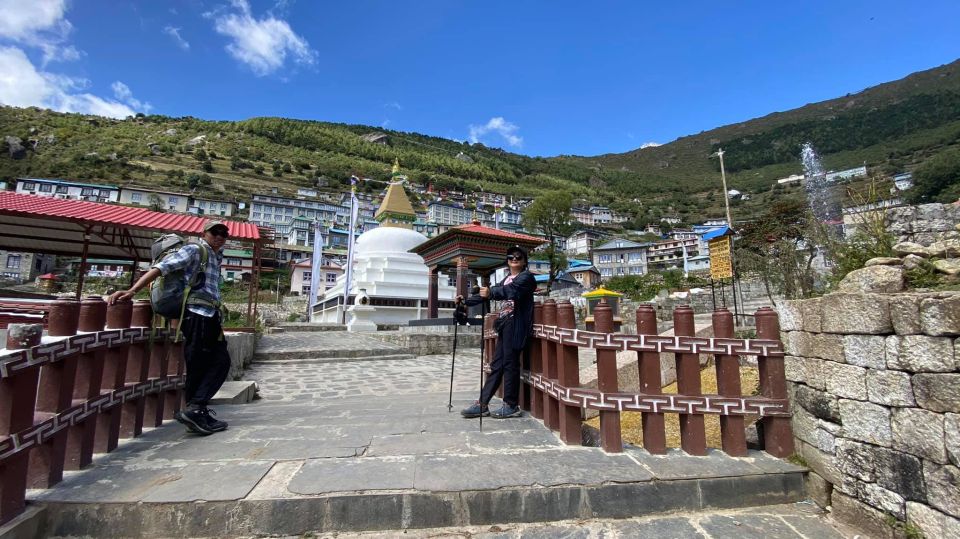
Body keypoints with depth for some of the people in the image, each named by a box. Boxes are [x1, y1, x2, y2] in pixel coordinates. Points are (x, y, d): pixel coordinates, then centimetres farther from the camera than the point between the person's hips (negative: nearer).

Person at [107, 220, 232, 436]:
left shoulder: (216, 256, 22)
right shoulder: (194, 250, -2)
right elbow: (161, 267, -12)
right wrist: (132, 291, -23)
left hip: (210, 315, 8)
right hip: (196, 314, -8)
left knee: (221, 361, 6)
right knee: (197, 367, -3)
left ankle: (196, 409, 10)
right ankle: (195, 411, 5)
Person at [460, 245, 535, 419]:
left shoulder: (526, 277, -3)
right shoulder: (507, 279, 23)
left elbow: (512, 290, -22)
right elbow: (495, 291, 25)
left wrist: (491, 292, -40)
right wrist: (467, 300, 19)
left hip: (516, 325, -7)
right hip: (505, 325, 7)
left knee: (510, 364, -5)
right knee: (497, 365, 7)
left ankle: (512, 406, 7)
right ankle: (482, 404, 8)